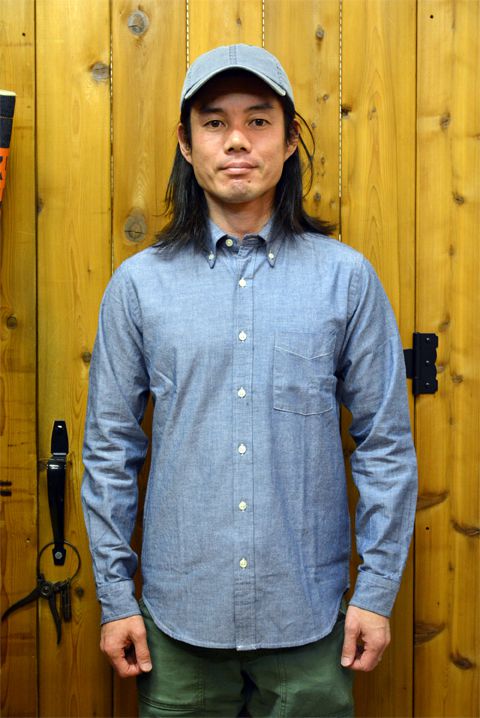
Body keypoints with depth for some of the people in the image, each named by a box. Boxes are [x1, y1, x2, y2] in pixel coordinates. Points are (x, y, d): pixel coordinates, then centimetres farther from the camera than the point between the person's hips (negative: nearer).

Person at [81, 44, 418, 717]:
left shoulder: (347, 277, -2)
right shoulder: (139, 283, 0)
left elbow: (386, 443, 1)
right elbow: (110, 448, 3)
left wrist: (377, 589, -1)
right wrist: (115, 594, 3)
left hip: (308, 618, 0)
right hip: (178, 618, 1)